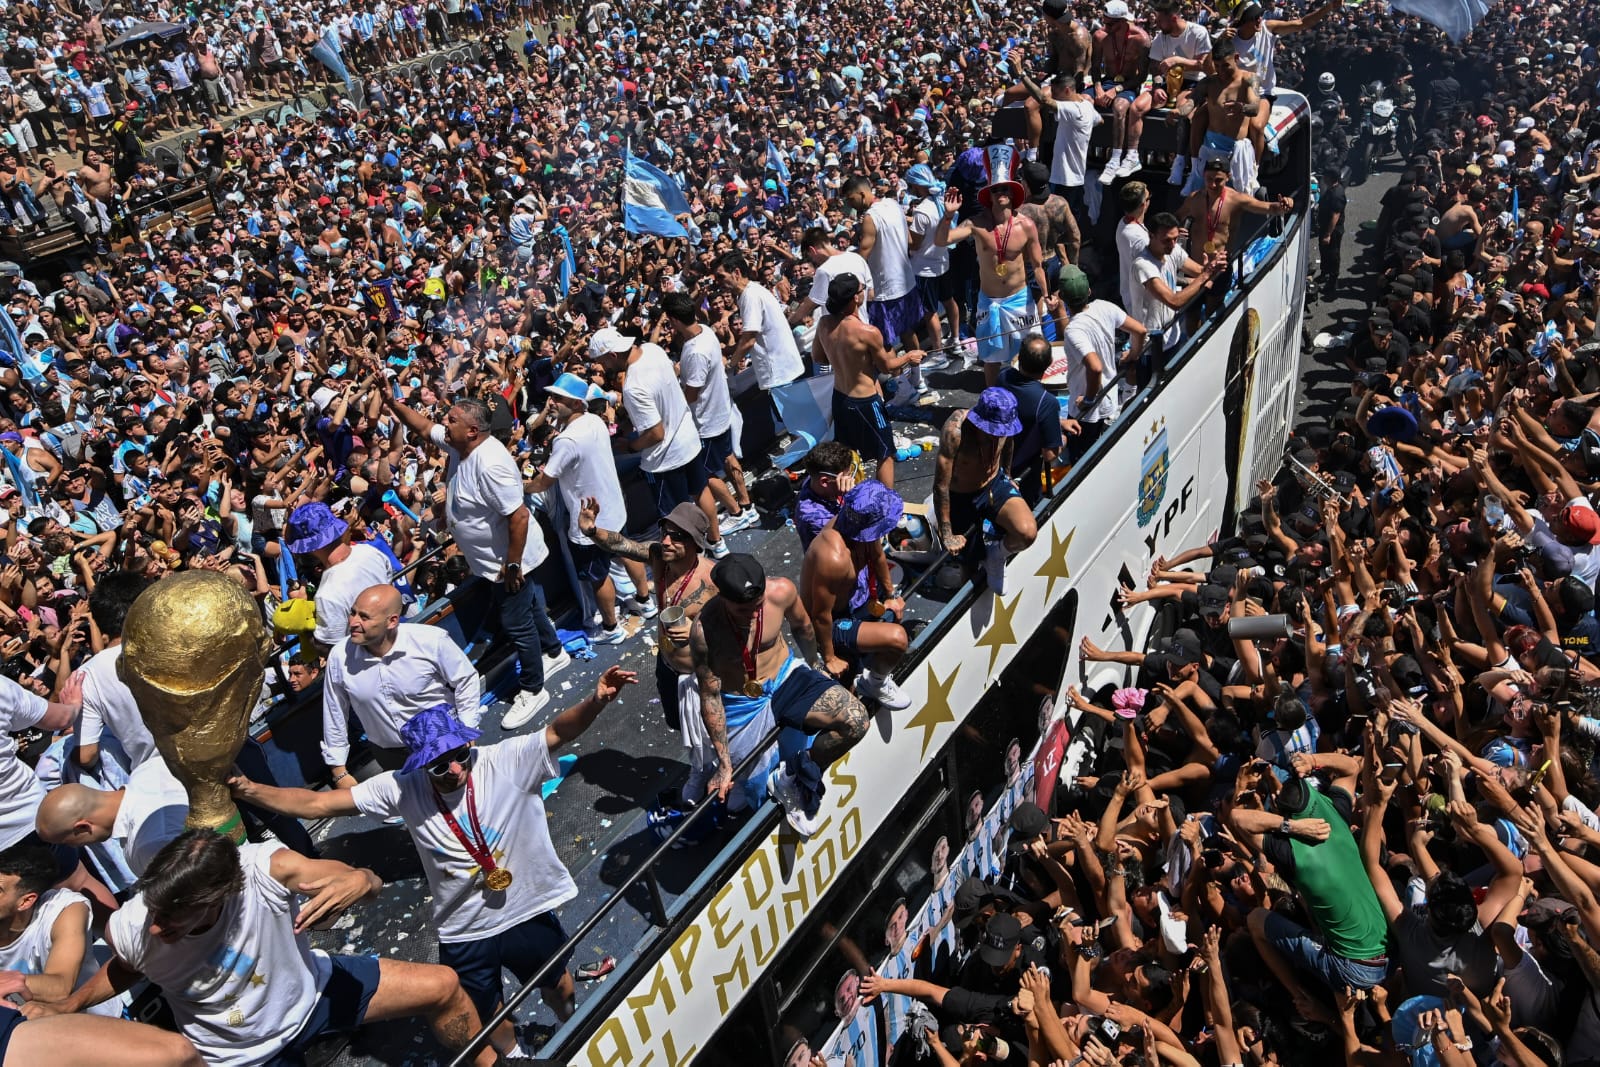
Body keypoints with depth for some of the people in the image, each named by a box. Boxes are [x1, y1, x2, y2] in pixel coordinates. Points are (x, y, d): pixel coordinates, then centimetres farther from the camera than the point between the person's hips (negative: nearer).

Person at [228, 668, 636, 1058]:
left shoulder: (507, 761, -21)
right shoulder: (402, 788, -15)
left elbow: (557, 731, -34)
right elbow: (317, 803, -14)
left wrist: (595, 702, -54)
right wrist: (250, 790, -28)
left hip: (528, 914, -1)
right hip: (463, 934, 1)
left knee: (560, 990, 26)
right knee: (488, 1020, 23)